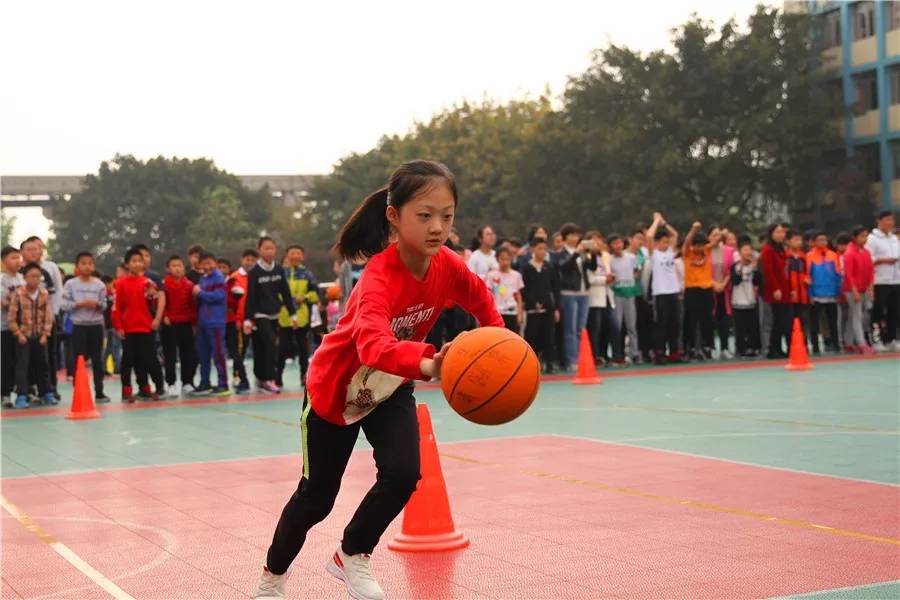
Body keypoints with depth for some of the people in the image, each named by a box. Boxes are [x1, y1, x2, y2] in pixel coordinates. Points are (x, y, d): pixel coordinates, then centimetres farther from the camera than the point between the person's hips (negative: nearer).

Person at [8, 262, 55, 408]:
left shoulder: (44, 294, -4)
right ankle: (21, 396, -8)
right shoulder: (17, 294, -14)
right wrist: (19, 334, -13)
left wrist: (45, 334, -5)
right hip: (23, 335, -3)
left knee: (42, 364, 11)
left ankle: (47, 393, 21)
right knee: (22, 365, -7)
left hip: (39, 336, 3)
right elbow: (12, 317, -11)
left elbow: (48, 316, 0)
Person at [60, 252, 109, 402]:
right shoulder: (71, 284, -1)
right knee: (79, 360, -1)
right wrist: (79, 304, -16)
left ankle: (99, 392, 12)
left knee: (98, 360, 6)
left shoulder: (99, 284, 4)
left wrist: (97, 304, -15)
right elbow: (64, 305, -5)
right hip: (79, 326, -2)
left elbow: (104, 306, 6)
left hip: (96, 325, 2)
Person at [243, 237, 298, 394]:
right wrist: (247, 319, -14)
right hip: (259, 315, -4)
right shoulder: (254, 272, -9)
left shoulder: (279, 270, 3)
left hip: (274, 315, 4)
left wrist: (293, 314, 6)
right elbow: (250, 297, -11)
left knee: (262, 348, 10)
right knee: (271, 344, -16)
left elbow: (286, 293, 7)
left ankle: (261, 378, 19)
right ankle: (268, 380, -14)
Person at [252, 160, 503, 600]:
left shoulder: (448, 267, -19)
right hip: (335, 387, -4)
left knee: (403, 474, -16)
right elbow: (373, 343, -58)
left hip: (390, 387, 5)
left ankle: (351, 557, 12)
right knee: (316, 496, 6)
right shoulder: (380, 277, -38)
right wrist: (427, 364, -75)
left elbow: (481, 300, 6)